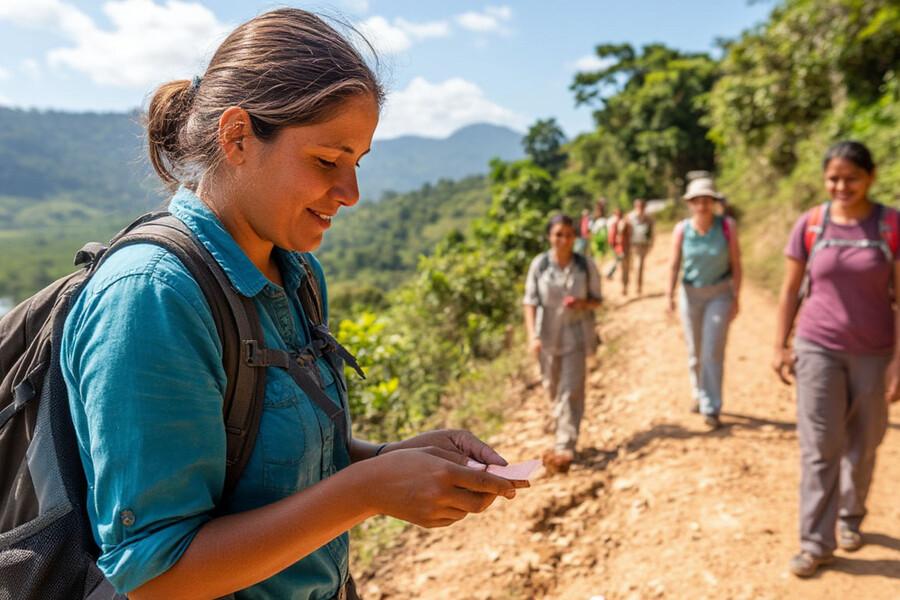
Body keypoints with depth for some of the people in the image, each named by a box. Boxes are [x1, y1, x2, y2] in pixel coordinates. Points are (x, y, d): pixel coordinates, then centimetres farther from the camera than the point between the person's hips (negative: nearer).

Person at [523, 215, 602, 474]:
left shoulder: (586, 266, -7)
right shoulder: (539, 265, -7)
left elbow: (597, 299, 2)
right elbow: (530, 301, -6)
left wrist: (584, 303, -21)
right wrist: (532, 335, -15)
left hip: (576, 335, -2)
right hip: (548, 335, 2)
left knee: (571, 391, -8)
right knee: (552, 387, 17)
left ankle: (565, 448, -5)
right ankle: (565, 431, 45)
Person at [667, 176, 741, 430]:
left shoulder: (727, 226, -11)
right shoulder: (682, 229, -8)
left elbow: (736, 264, -6)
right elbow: (675, 265, -4)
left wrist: (736, 298, -7)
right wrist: (670, 295, -12)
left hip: (719, 293, -2)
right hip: (691, 293, 2)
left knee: (713, 351, -8)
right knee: (694, 351, 13)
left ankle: (711, 408, 0)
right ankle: (699, 394, 34)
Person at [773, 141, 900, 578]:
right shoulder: (809, 224, -4)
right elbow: (790, 289, 3)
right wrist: (780, 345, 1)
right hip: (817, 349, 0)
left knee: (862, 446, 13)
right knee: (819, 449, 1)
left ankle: (850, 518, 36)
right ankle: (816, 542, 10)